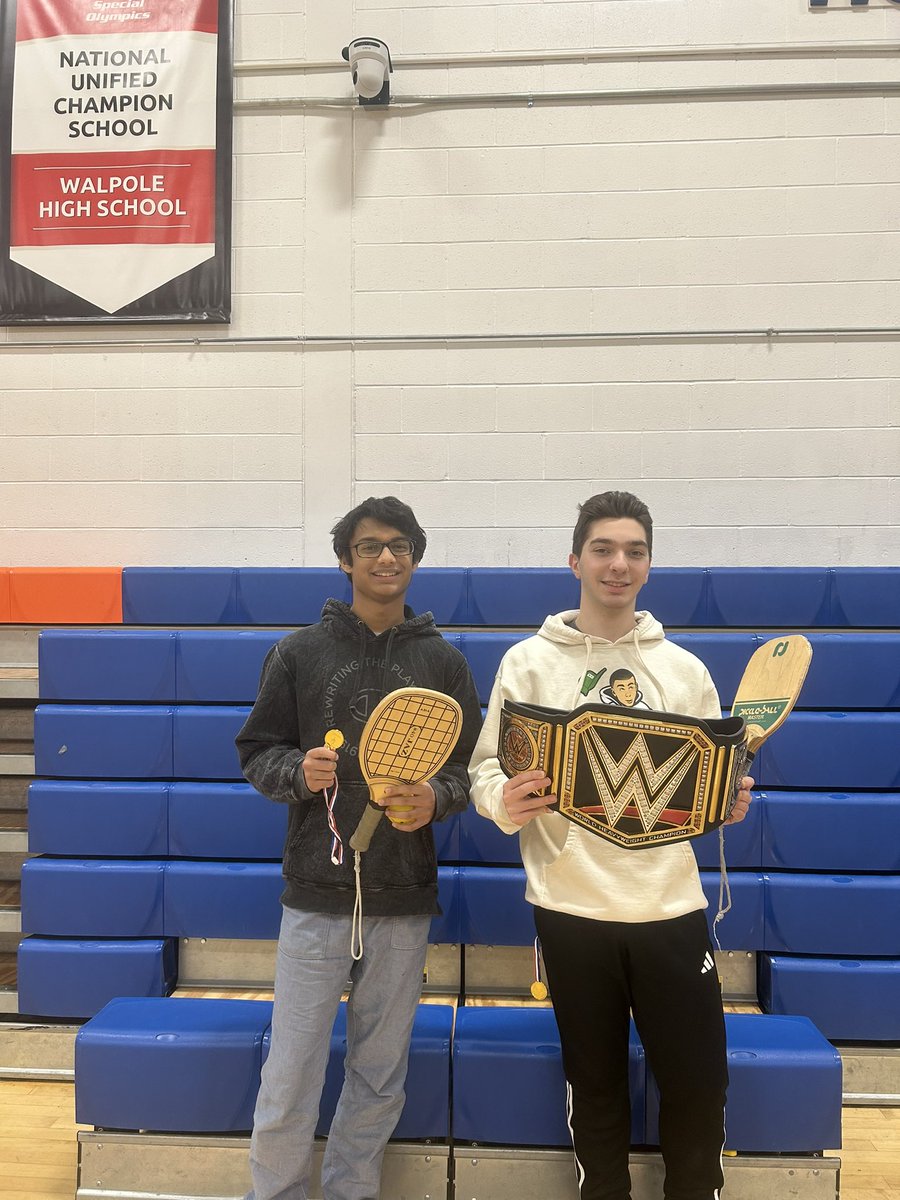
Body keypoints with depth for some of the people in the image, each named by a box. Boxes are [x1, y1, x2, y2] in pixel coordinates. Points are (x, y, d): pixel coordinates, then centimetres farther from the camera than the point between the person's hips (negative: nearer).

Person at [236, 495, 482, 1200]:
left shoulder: (444, 661, 4)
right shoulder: (300, 653, 2)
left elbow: (471, 767, 6)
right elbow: (258, 753, 5)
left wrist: (436, 798, -14)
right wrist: (300, 771, -16)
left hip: (404, 901, 2)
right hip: (316, 895, -1)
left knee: (380, 1076, 14)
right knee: (290, 1077, 4)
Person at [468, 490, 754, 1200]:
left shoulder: (685, 670, 6)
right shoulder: (528, 663, 0)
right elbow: (487, 769, -1)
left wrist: (730, 803, -11)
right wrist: (505, 801, -22)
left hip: (671, 906, 2)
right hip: (571, 908, -1)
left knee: (699, 1082, 9)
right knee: (596, 1083, 14)